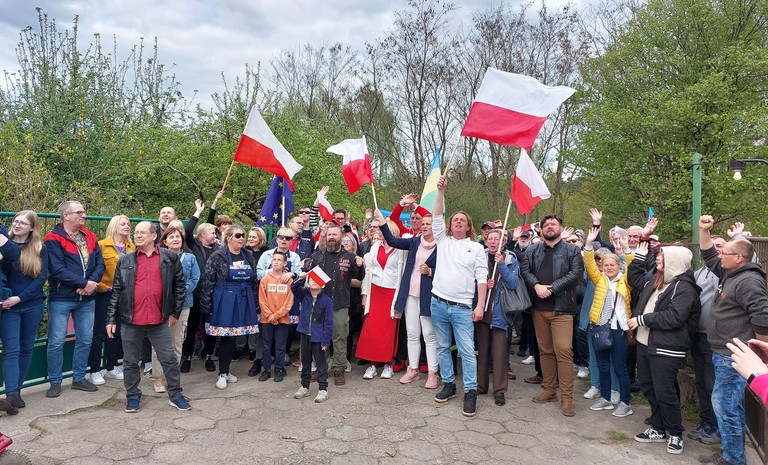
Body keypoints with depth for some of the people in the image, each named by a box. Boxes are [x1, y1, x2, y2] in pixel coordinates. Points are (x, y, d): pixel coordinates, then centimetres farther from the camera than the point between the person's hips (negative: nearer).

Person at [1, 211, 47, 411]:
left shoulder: (39, 249, 2)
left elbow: (42, 276, -4)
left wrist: (20, 297, -12)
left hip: (32, 305, 1)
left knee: (27, 347, 9)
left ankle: (17, 389, 21)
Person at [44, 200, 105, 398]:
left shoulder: (90, 237, 9)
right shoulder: (53, 239, -8)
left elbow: (100, 264, 4)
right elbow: (57, 270, -17)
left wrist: (92, 282, -14)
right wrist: (84, 283, -18)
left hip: (87, 299, 5)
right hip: (61, 299, -5)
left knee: (85, 340, 11)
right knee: (56, 342, 2)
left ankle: (79, 378, 25)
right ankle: (55, 382, 17)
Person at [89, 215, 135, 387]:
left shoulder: (132, 247, 9)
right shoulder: (102, 245, -7)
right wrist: (101, 286, -12)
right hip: (105, 294, -5)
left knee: (117, 332, 14)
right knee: (99, 333, 1)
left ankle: (112, 367, 26)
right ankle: (95, 371, 12)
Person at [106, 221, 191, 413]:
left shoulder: (170, 258, 1)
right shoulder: (125, 261, 5)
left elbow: (179, 285, 5)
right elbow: (116, 291, 6)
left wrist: (175, 312, 3)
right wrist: (111, 319, 3)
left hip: (160, 320, -1)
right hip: (131, 320, 1)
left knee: (169, 359, 6)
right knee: (130, 361, 11)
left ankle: (175, 395, 20)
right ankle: (133, 396, 28)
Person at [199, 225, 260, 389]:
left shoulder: (249, 256, 9)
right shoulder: (217, 257, -6)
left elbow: (254, 281, 14)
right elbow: (207, 282, -8)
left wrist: (256, 303, 12)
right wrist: (206, 306, -11)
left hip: (244, 302, 5)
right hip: (225, 302, -5)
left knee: (233, 337, 10)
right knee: (226, 337, -1)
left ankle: (226, 370, 25)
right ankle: (222, 374, 13)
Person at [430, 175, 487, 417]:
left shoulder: (476, 248, 4)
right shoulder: (442, 240, 10)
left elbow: (482, 278, -1)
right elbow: (436, 216, -1)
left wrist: (480, 305, -9)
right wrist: (441, 191, -9)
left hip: (462, 307, -3)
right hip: (438, 303, 3)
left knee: (467, 351, -2)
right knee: (442, 347, 12)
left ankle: (470, 392, 6)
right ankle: (448, 384, 25)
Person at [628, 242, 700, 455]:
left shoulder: (684, 287, -16)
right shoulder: (654, 278, 9)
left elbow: (673, 318, -25)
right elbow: (633, 279, 28)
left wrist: (642, 319, -18)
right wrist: (639, 257, 18)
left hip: (666, 350, -9)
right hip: (645, 343, 9)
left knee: (664, 393, 1)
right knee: (648, 388, 17)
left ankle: (675, 434, 21)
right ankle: (659, 429, 32)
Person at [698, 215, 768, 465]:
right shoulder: (730, 274, 11)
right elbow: (709, 257, 24)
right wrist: (704, 230, 13)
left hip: (733, 358, -11)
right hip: (724, 354, 11)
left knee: (727, 408, -3)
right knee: (722, 404, 18)